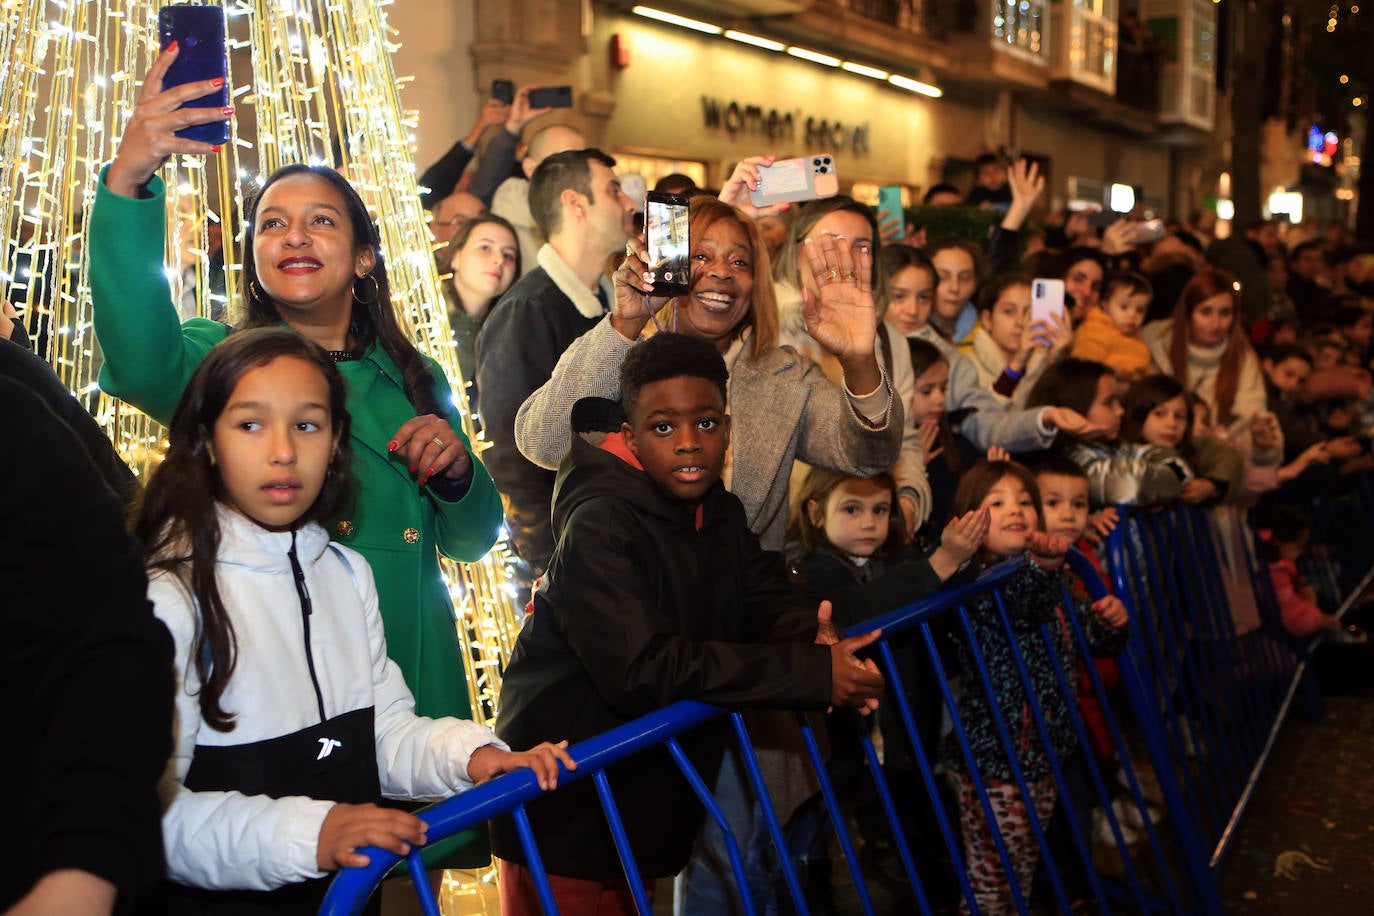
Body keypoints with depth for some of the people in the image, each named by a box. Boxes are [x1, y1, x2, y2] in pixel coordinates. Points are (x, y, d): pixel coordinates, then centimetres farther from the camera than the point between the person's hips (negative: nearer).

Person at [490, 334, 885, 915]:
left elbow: (770, 597, 0)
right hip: (564, 813, -7)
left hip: (647, 797, 8)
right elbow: (644, 670, -32)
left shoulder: (720, 513, 5)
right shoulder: (601, 528, -23)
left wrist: (815, 637, -26)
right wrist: (813, 672, -33)